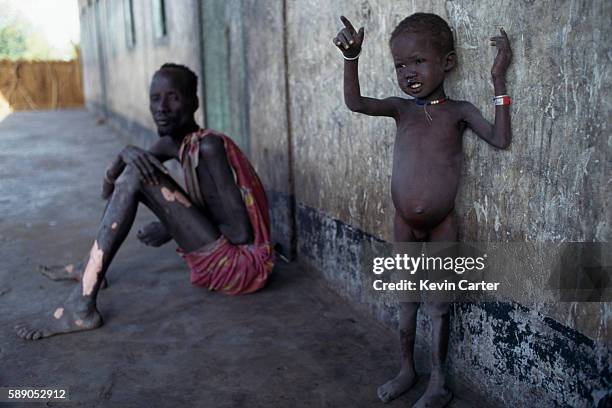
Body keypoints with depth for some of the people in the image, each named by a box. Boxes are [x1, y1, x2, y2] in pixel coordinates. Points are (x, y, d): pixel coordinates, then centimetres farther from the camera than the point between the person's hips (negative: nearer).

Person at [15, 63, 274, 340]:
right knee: (137, 169, 13)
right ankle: (91, 268, 19)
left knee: (137, 176, -20)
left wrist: (171, 230, -8)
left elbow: (240, 233, -22)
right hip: (216, 260, 9)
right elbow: (109, 190, 8)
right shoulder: (172, 143, 7)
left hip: (241, 267, -9)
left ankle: (81, 307, -21)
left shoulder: (209, 146, -19)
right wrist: (125, 154, -15)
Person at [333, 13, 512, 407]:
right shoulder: (401, 108, 1)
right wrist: (352, 57, -29)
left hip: (442, 225, -2)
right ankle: (407, 370, 32)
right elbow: (355, 102, -14)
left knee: (439, 305, 8)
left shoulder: (459, 110, -4)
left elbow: (501, 139, -14)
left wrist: (499, 81, -15)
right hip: (404, 224, 3)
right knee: (406, 300, 15)